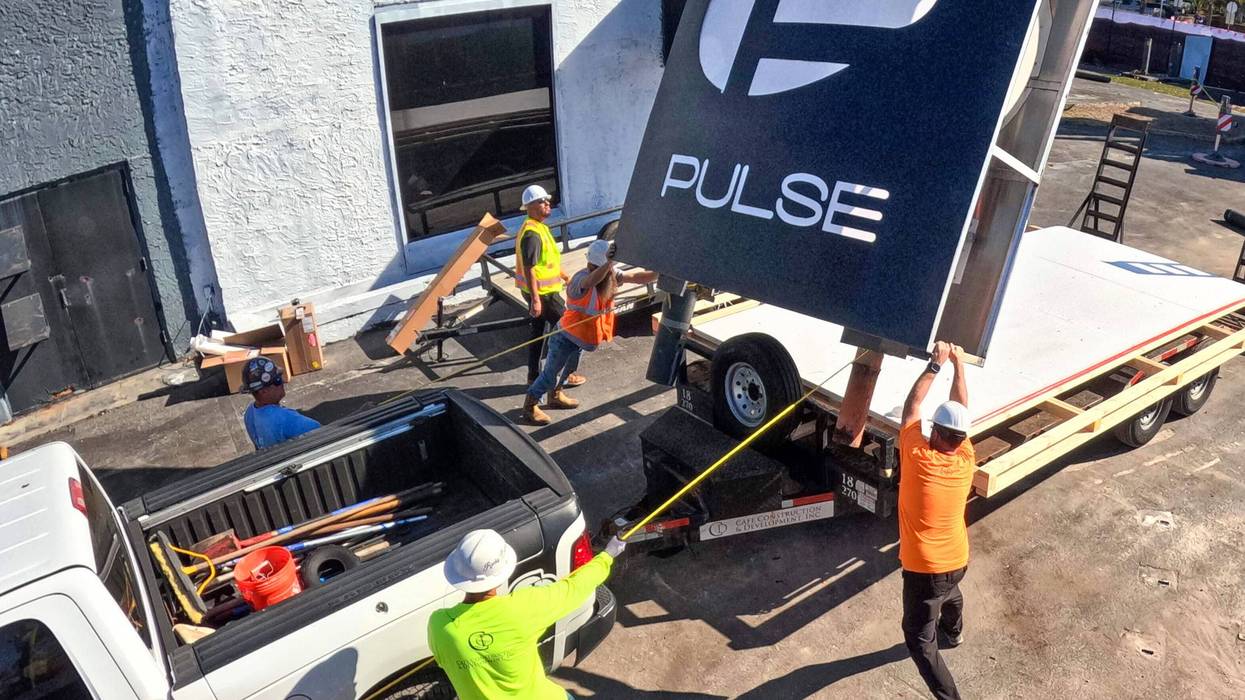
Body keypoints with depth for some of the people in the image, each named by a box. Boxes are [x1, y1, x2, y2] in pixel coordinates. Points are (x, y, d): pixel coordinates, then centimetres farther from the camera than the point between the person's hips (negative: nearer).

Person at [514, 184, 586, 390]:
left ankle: (534, 375, 25)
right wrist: (535, 299, -27)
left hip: (541, 291, 10)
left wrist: (565, 277, 27)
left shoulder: (539, 228, 11)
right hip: (543, 293, -10)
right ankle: (563, 376, 10)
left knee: (537, 331, 16)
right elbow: (529, 268, -26)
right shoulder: (532, 233, -22)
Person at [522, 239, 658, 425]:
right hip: (566, 338, -8)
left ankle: (555, 396, 54)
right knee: (550, 375, 3)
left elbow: (637, 276, -10)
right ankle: (530, 406, 23)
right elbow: (592, 280, -56)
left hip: (580, 338, 8)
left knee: (568, 369, 30)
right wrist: (607, 263, -73)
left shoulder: (611, 276, -9)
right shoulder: (582, 278, -32)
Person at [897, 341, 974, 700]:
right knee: (950, 593, 39)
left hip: (924, 570, -7)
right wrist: (959, 364, 11)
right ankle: (953, 634, 67)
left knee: (919, 640, 5)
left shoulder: (917, 456, -23)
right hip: (958, 561, 7)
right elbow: (961, 410, 2)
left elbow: (912, 405, -11)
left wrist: (936, 364, -3)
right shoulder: (966, 459, -11)